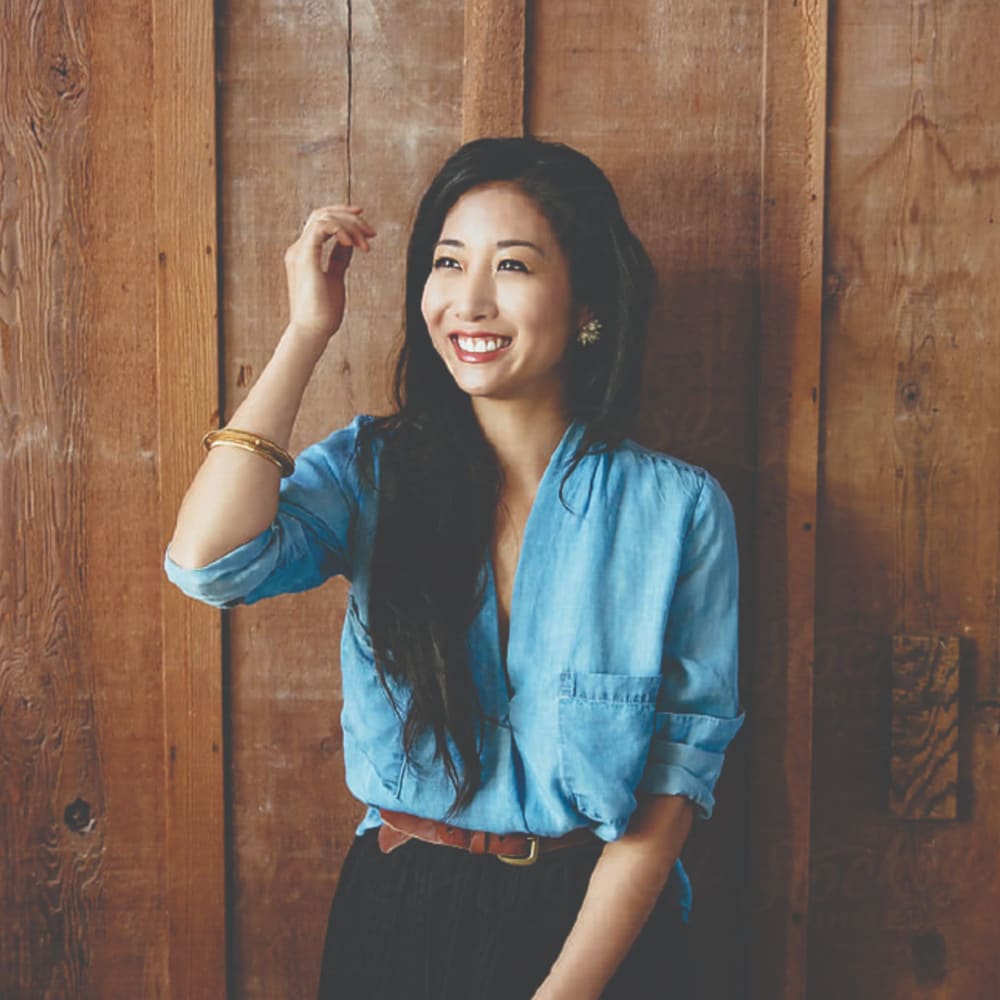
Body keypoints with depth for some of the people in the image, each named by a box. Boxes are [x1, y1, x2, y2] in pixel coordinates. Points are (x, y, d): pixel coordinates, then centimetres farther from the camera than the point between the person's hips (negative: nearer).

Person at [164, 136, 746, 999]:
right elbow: (210, 562, -23)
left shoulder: (678, 509, -10)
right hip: (397, 911, 2)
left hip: (599, 923, -1)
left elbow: (681, 767, -10)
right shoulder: (373, 471, -5)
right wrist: (307, 331, -16)